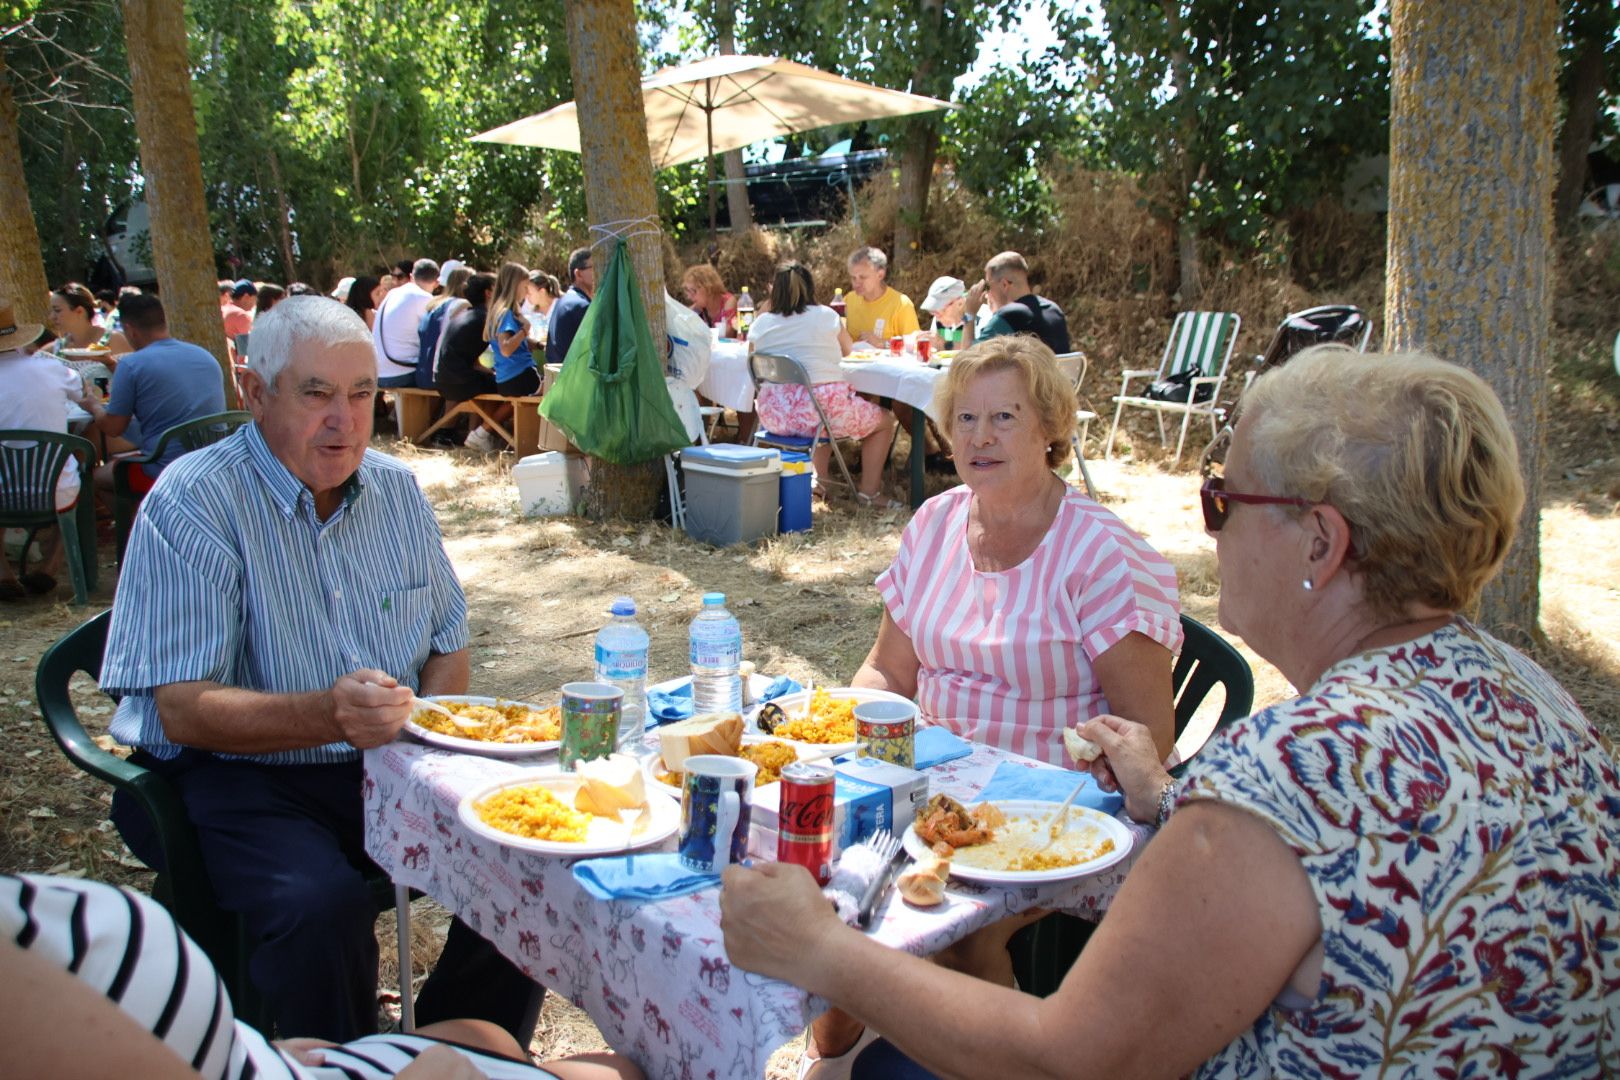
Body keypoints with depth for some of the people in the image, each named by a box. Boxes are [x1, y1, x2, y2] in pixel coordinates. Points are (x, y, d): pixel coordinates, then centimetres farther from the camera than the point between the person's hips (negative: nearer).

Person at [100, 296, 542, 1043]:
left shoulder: (395, 488, 6)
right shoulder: (193, 502, -12)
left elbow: (448, 642, 14)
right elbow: (185, 710, -18)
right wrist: (327, 715, -35)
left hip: (386, 763, 5)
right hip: (235, 777, -5)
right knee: (324, 904, -31)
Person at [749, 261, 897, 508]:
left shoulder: (761, 323, 5)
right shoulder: (825, 316, 0)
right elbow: (847, 350, 19)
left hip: (774, 416, 5)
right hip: (822, 409, -5)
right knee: (884, 422, 20)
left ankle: (820, 478, 38)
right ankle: (869, 492, 17)